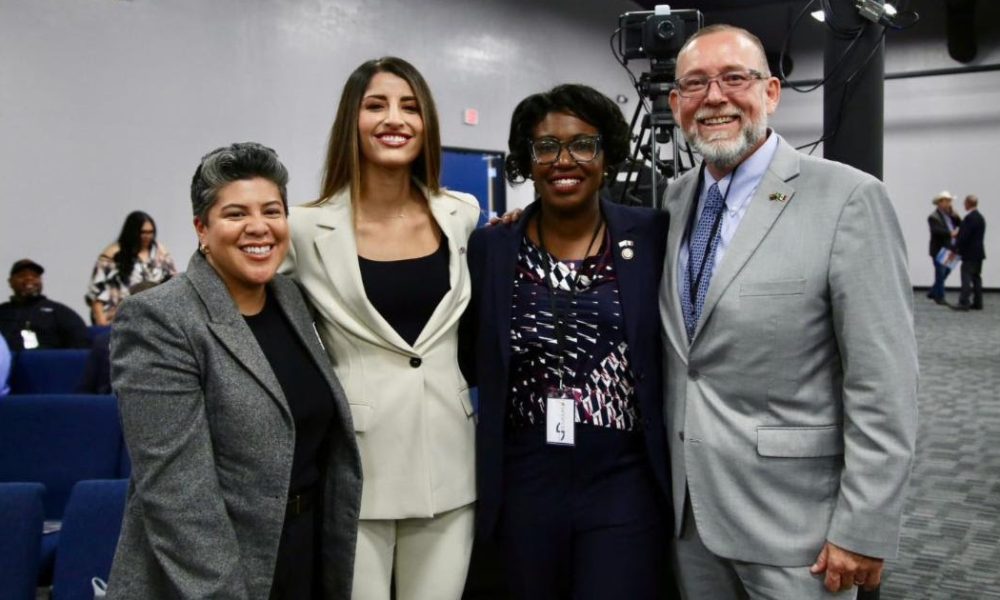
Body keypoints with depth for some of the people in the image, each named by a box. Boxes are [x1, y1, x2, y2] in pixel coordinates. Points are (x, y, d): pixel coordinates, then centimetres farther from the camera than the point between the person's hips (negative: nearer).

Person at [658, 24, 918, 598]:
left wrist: (864, 530, -15)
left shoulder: (847, 198, -13)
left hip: (790, 516, -5)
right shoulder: (676, 198, 6)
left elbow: (884, 385, -15)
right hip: (688, 506, 5)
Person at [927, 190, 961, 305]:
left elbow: (961, 225, 7)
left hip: (949, 249, 8)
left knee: (946, 272, 15)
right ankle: (939, 297, 8)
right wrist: (951, 233, -33)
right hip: (939, 250, -8)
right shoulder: (933, 217, -11)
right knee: (940, 274, -2)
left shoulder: (950, 214, 13)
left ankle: (933, 292, 28)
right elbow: (936, 231, -26)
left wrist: (954, 215, -6)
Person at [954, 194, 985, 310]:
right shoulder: (980, 217, 15)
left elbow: (964, 236, -20)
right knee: (976, 278, 12)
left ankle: (964, 302, -13)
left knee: (966, 277, -9)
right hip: (978, 253, 9)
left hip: (970, 254, -9)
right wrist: (957, 235, 15)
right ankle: (977, 303, 16)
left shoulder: (970, 218, -17)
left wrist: (955, 248, -13)